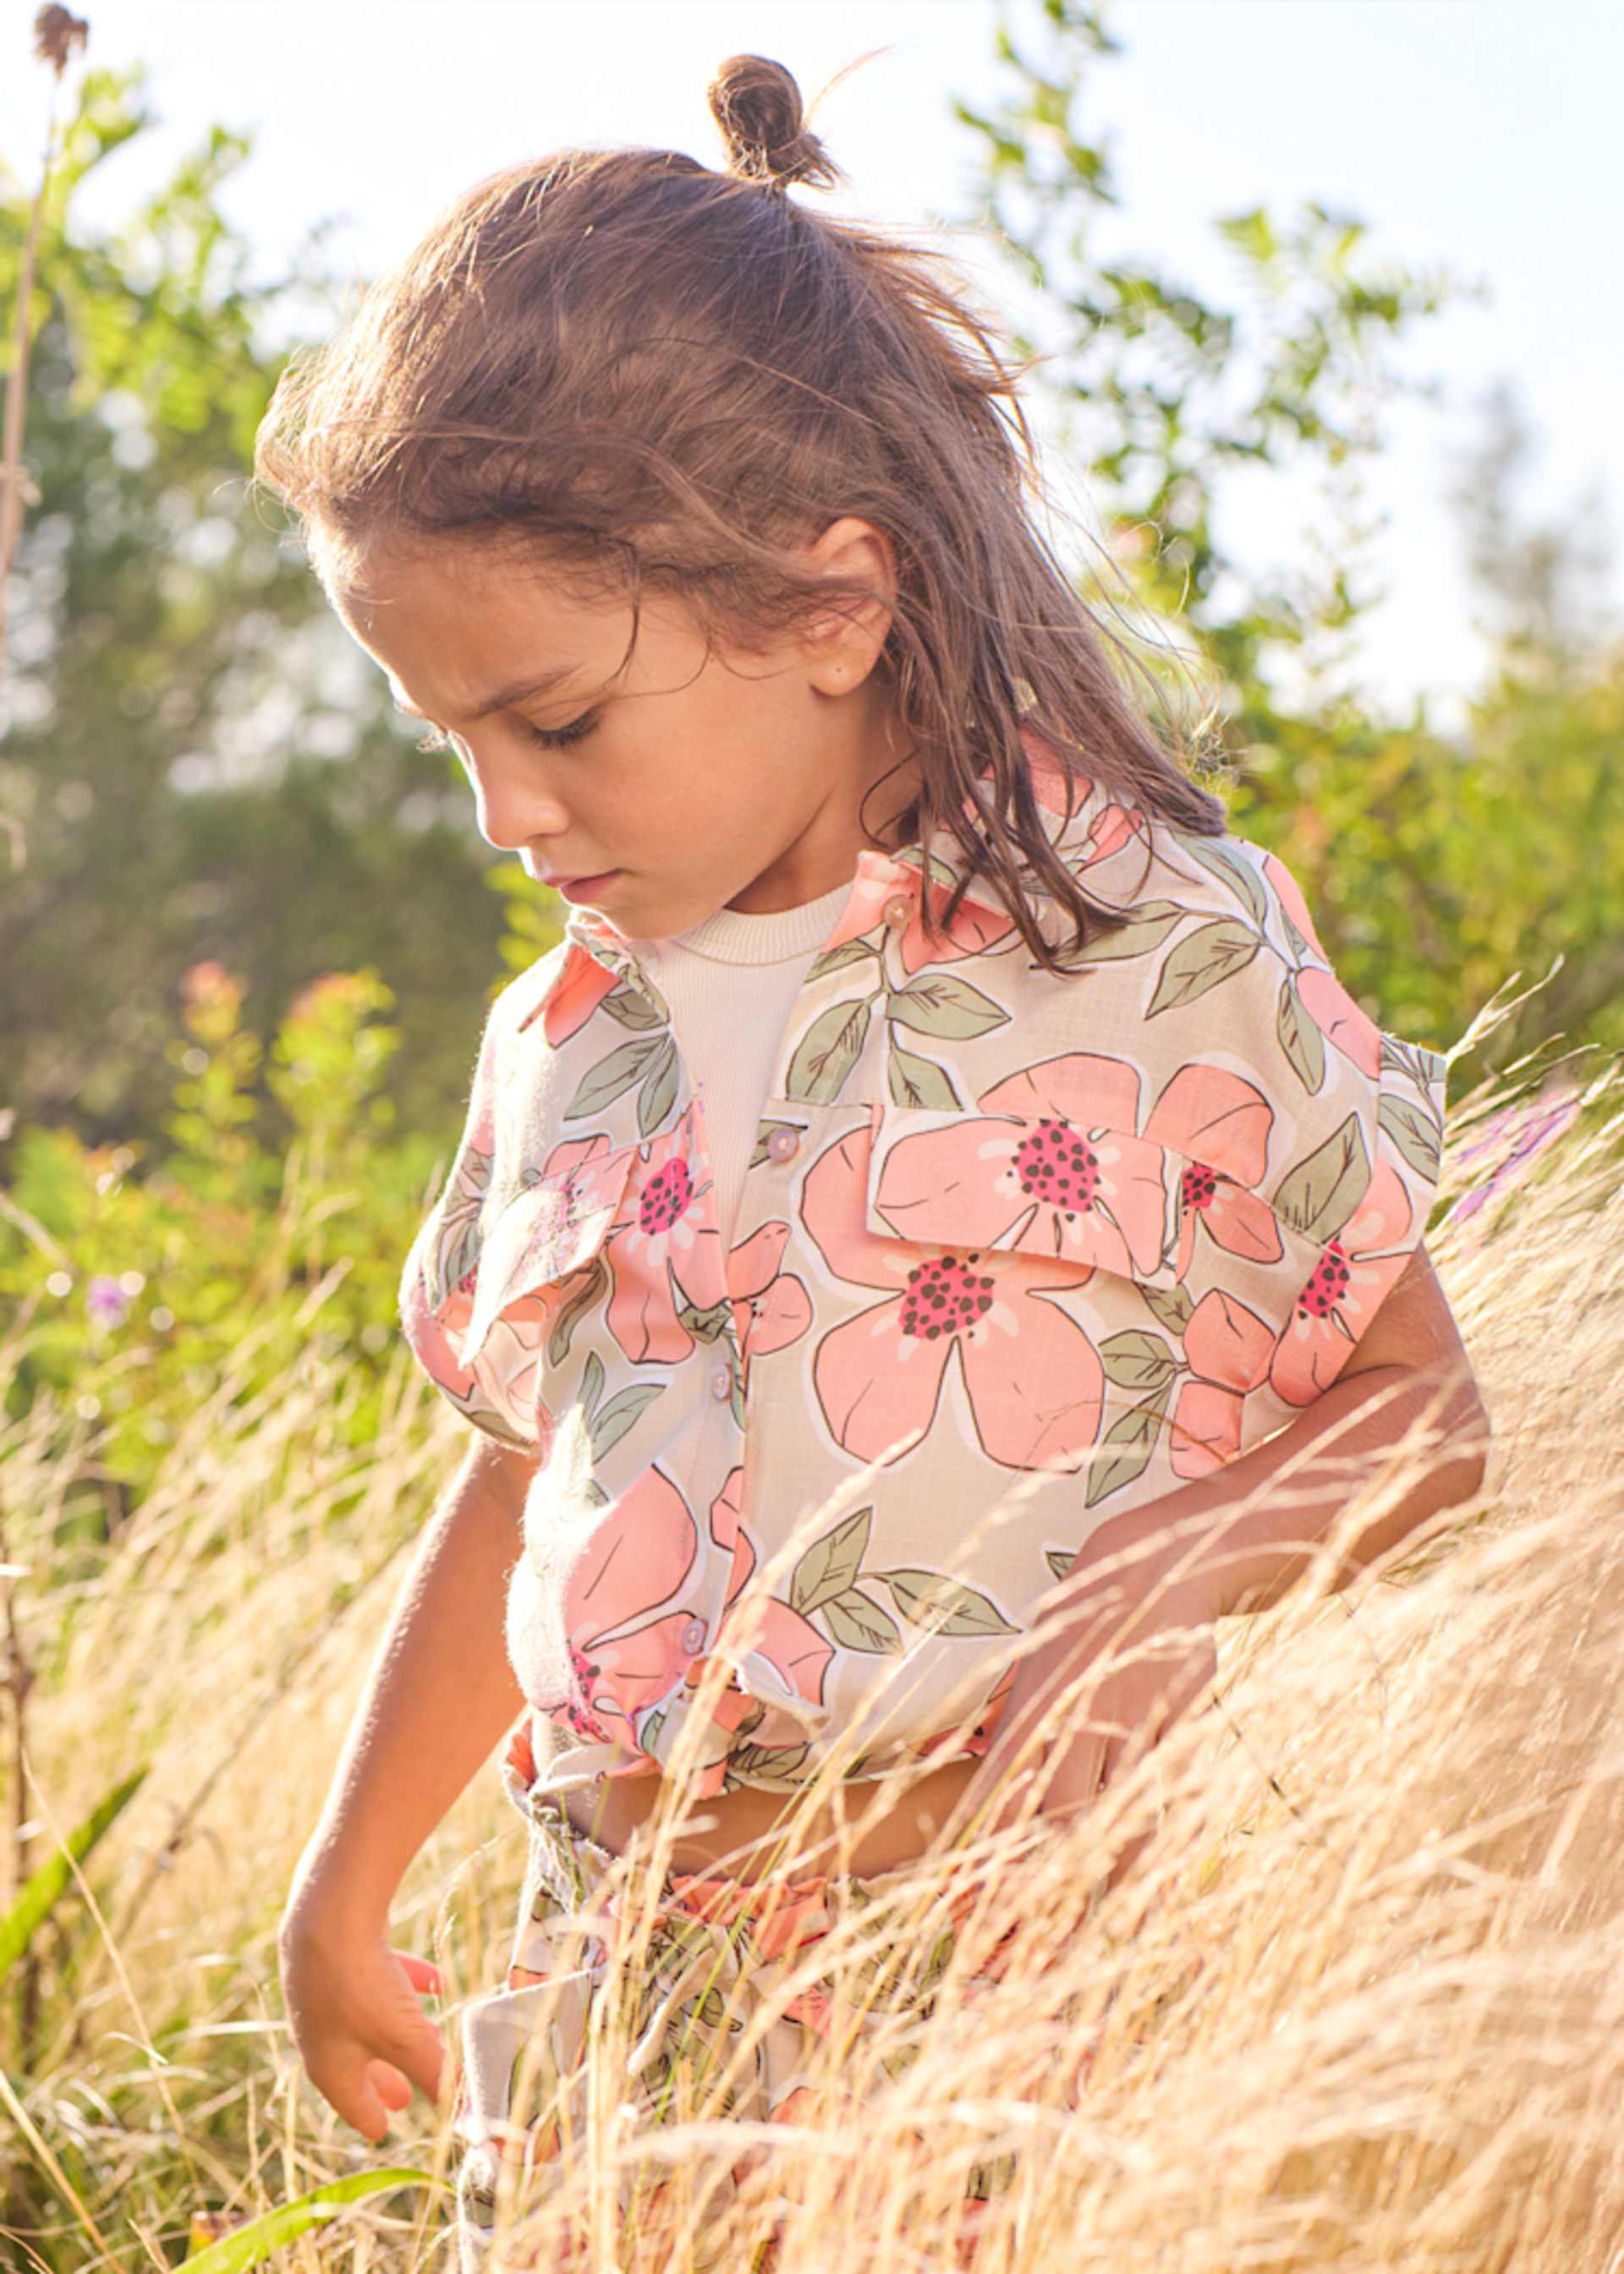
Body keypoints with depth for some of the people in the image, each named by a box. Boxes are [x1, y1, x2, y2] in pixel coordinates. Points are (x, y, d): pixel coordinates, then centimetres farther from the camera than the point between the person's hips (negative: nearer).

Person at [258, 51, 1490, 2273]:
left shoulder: (1168, 954, -5)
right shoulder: (558, 1047, 11)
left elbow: (1407, 1404, 0)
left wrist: (1152, 1609, -17)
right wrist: (348, 1879, 20)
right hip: (623, 1965, 5)